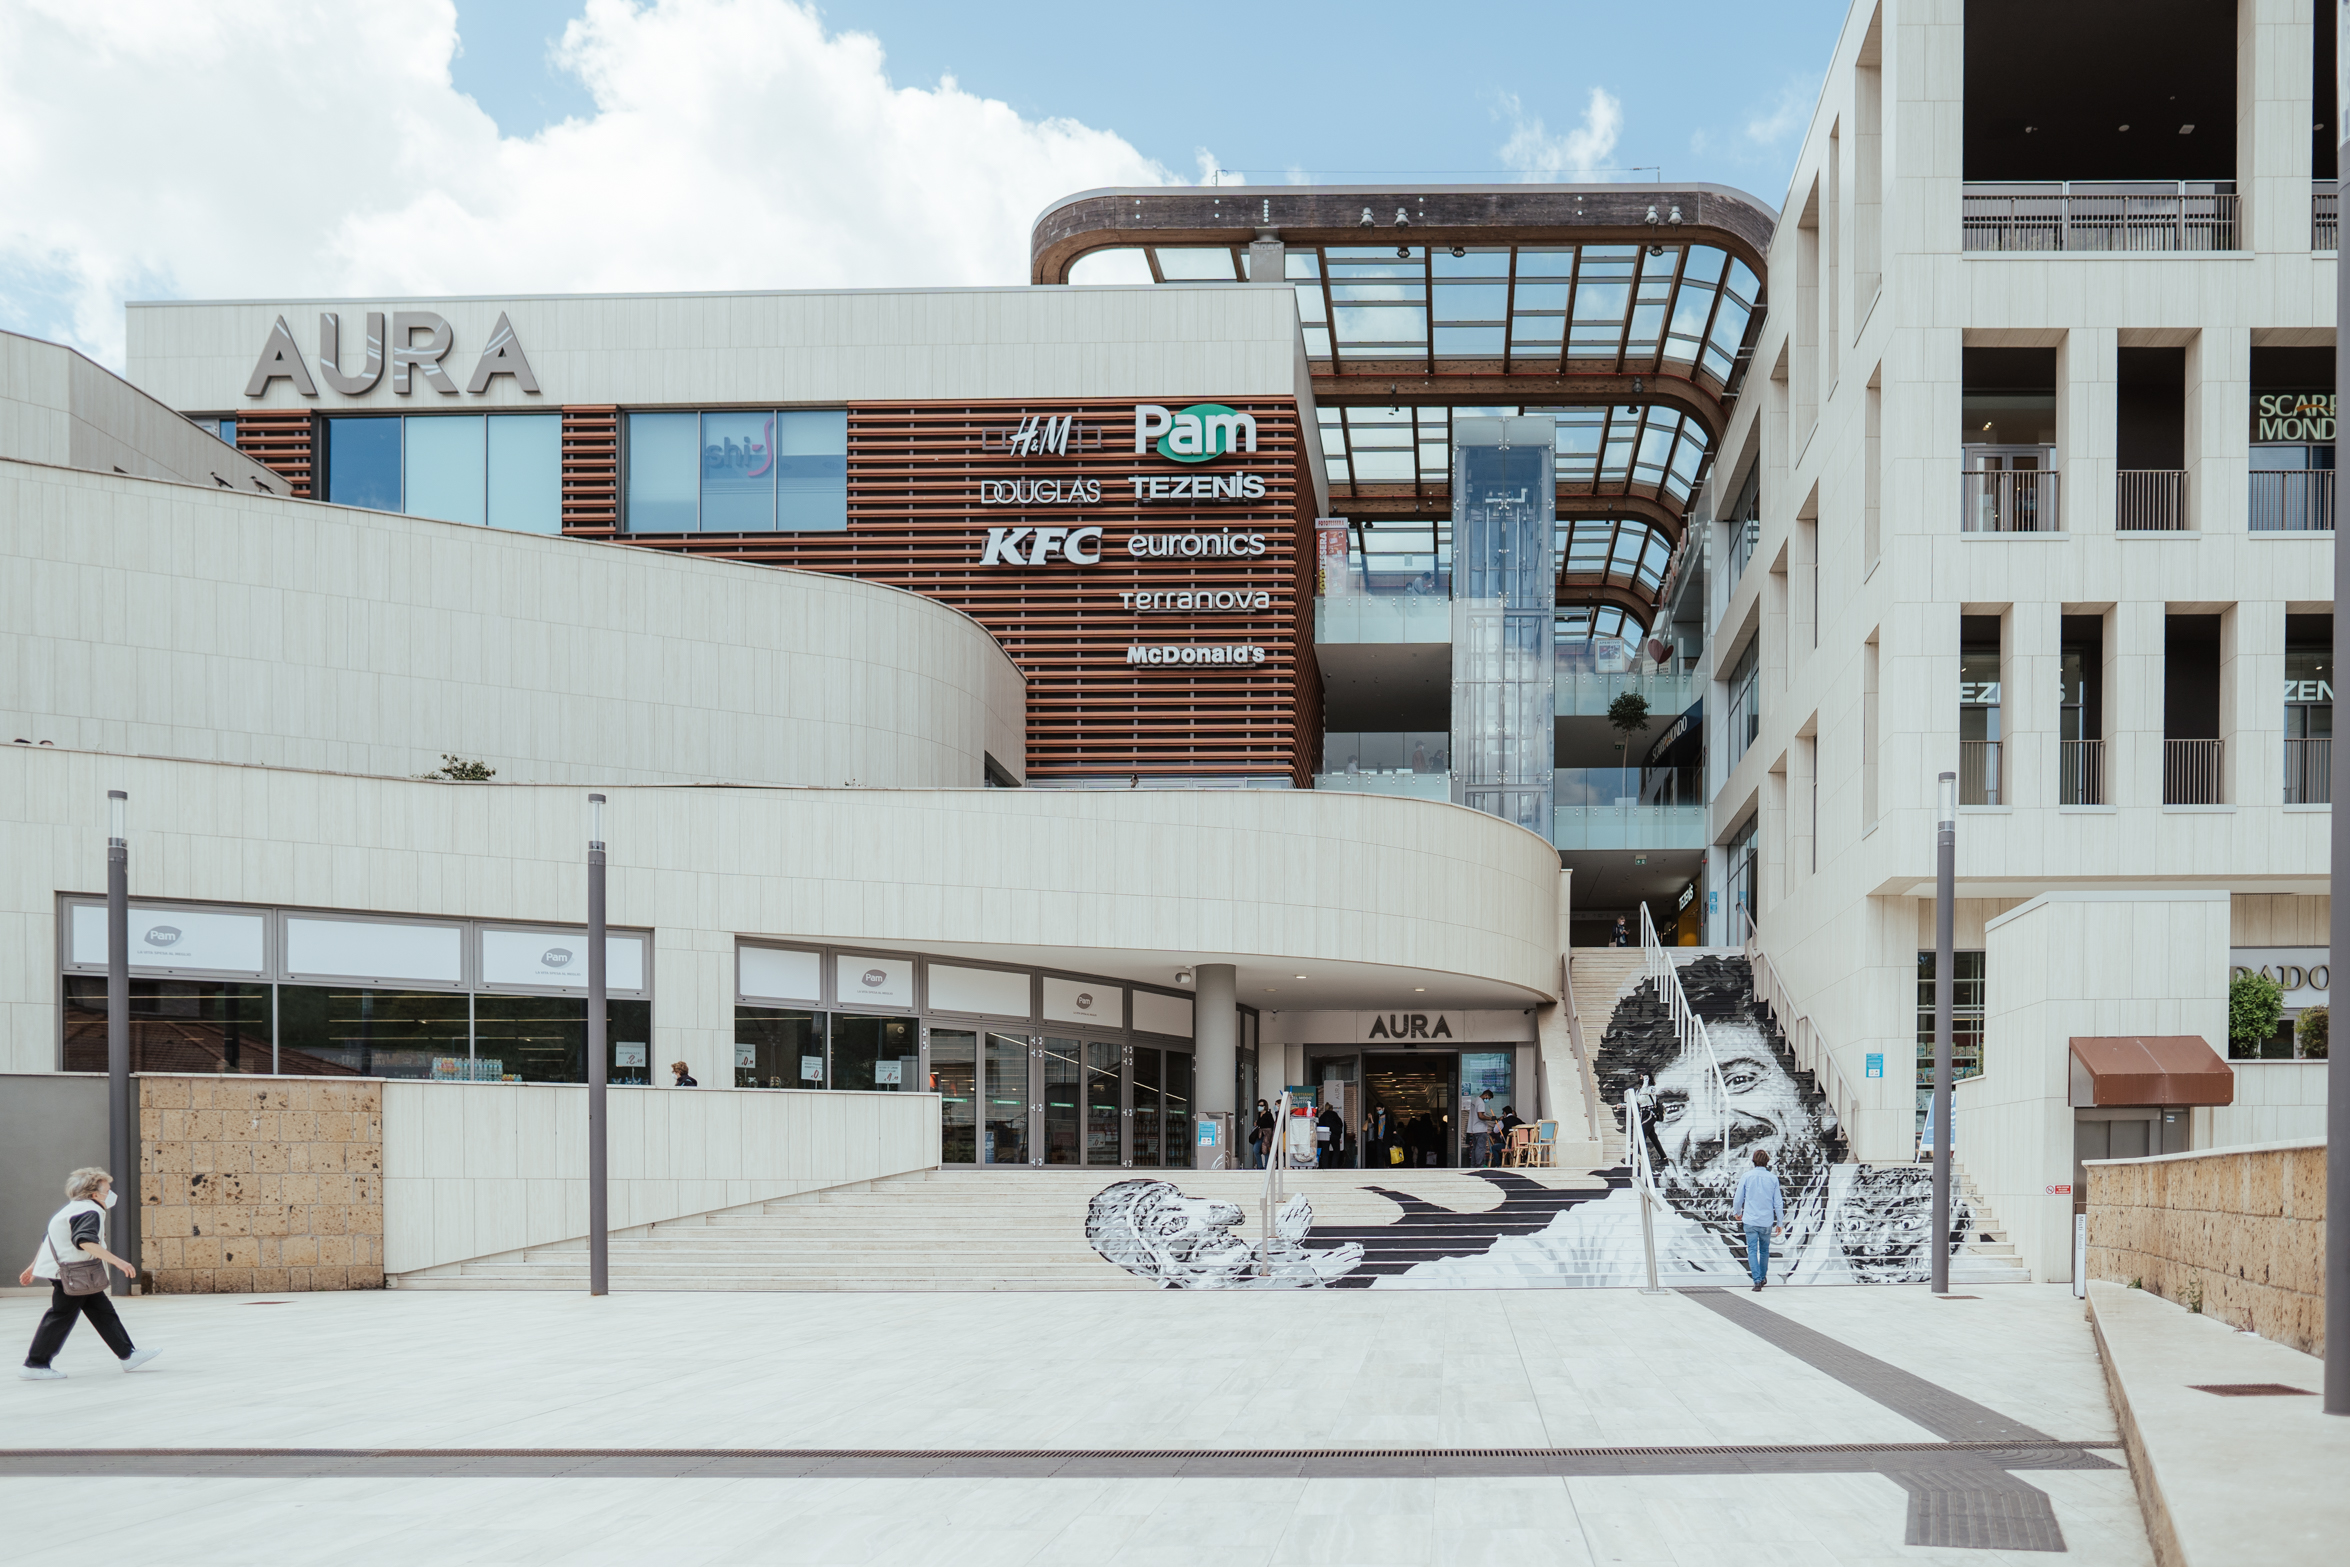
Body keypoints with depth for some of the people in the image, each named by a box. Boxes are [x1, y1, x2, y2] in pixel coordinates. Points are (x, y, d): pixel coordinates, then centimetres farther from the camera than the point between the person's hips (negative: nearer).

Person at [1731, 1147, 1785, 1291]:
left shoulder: (1746, 1176, -4)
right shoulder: (1773, 1179, -1)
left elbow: (1738, 1198, 2)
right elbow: (1778, 1202, 3)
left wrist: (1737, 1213, 22)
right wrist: (1779, 1222, 11)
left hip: (1750, 1221, -2)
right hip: (1767, 1221, 2)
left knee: (1752, 1250, -1)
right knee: (1764, 1250, 18)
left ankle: (1757, 1280, -12)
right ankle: (1763, 1277, 31)